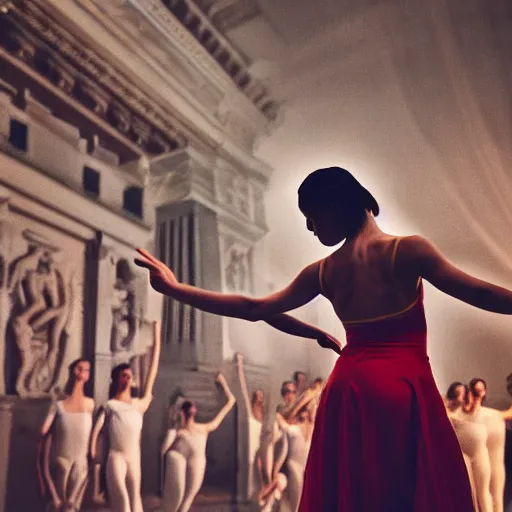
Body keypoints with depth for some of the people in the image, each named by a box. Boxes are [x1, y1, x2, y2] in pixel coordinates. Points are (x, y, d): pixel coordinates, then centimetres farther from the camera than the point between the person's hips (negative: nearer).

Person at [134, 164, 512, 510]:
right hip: (406, 388, -4)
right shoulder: (407, 250, -4)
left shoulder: (322, 272, 6)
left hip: (349, 389, 4)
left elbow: (254, 308, 11)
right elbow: (477, 293, -10)